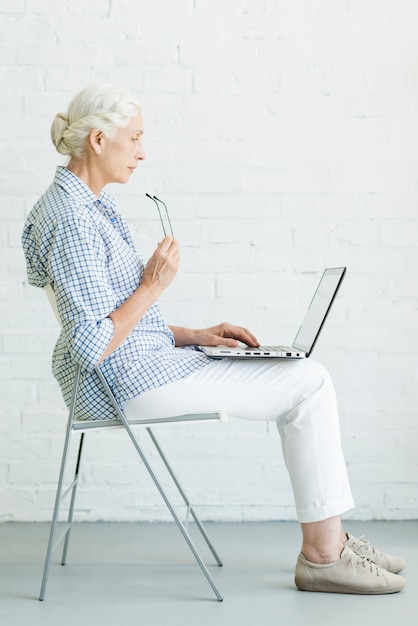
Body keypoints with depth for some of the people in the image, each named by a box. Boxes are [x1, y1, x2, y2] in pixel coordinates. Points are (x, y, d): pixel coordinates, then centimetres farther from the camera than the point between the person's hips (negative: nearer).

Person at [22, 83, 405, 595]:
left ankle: (329, 539, 11)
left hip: (147, 360, 10)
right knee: (310, 385, -9)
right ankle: (323, 554, -2)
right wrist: (154, 285, -16)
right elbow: (93, 346, -24)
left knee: (306, 379, 9)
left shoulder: (90, 206, 14)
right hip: (127, 383, -10)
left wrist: (195, 336, 12)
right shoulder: (71, 222, -19)